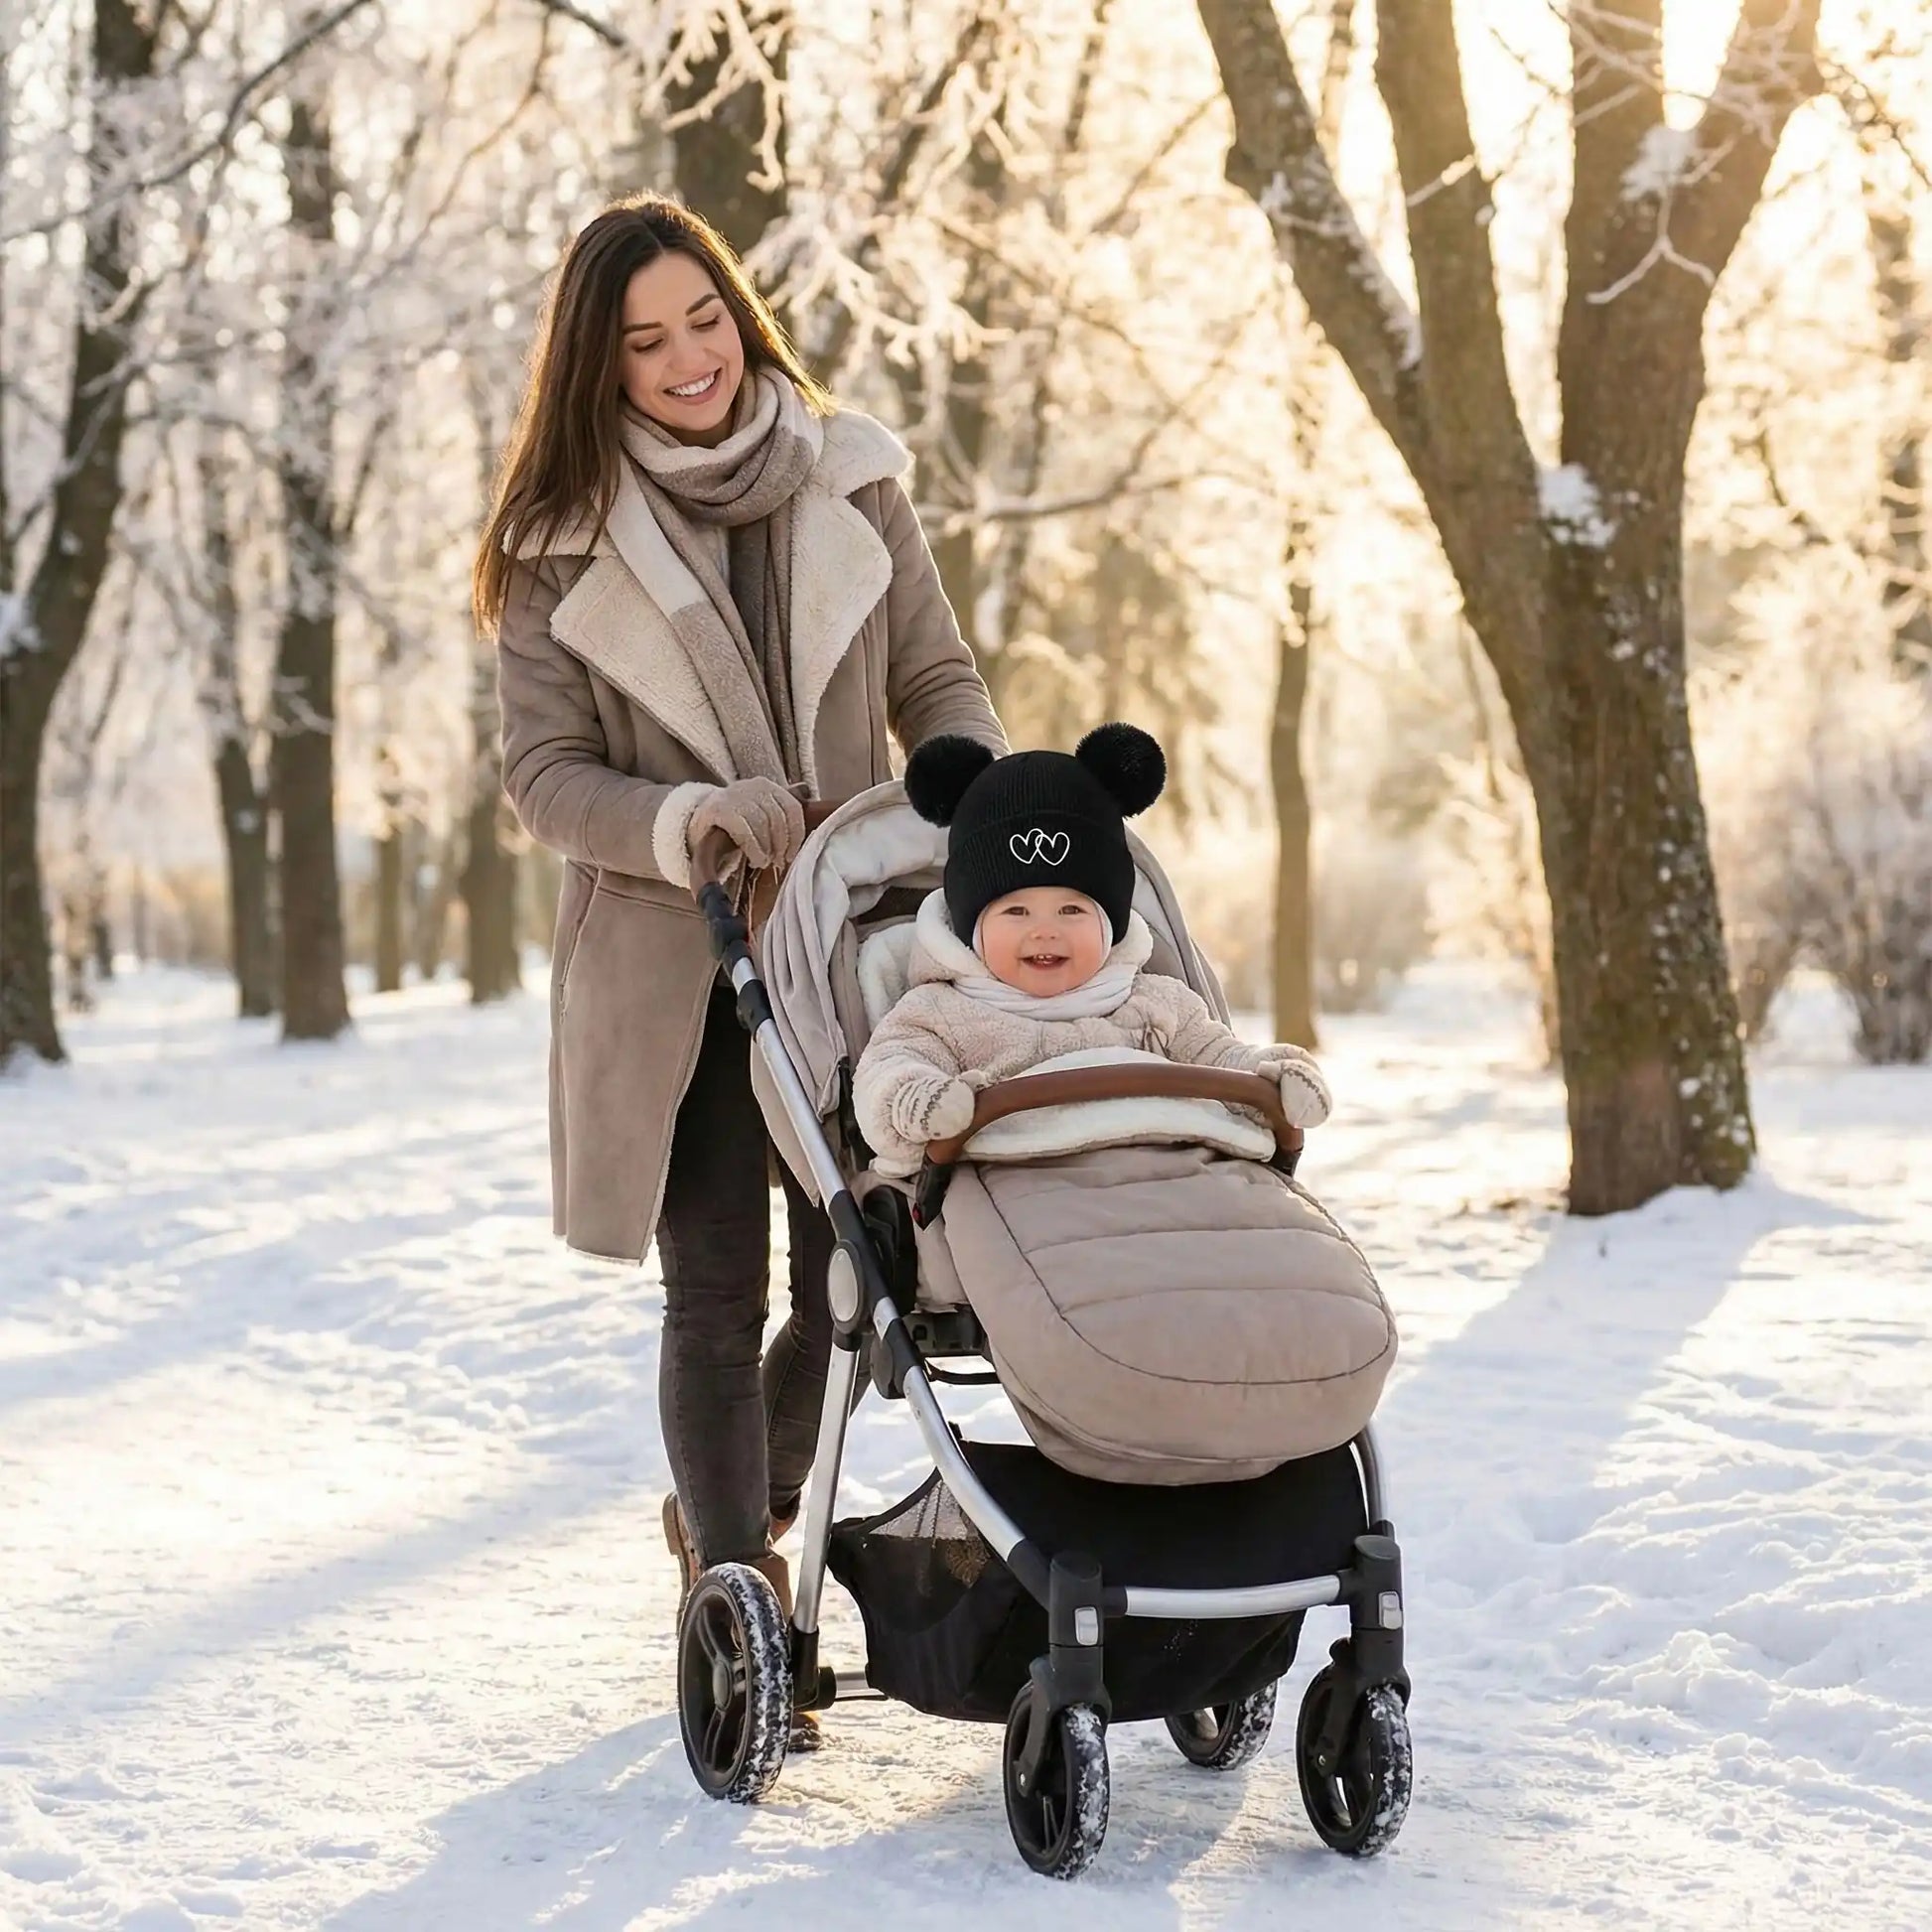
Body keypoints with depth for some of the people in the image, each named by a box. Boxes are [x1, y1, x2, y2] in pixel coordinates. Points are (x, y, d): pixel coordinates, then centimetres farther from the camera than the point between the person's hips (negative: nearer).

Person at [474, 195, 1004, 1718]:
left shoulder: (848, 481, 2)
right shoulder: (562, 539, -3)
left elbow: (939, 684, 6)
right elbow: (544, 775, -5)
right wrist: (686, 823, -23)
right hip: (673, 966, -2)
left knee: (856, 1278, 7)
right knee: (716, 1297, 0)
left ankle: (732, 1509, 33)